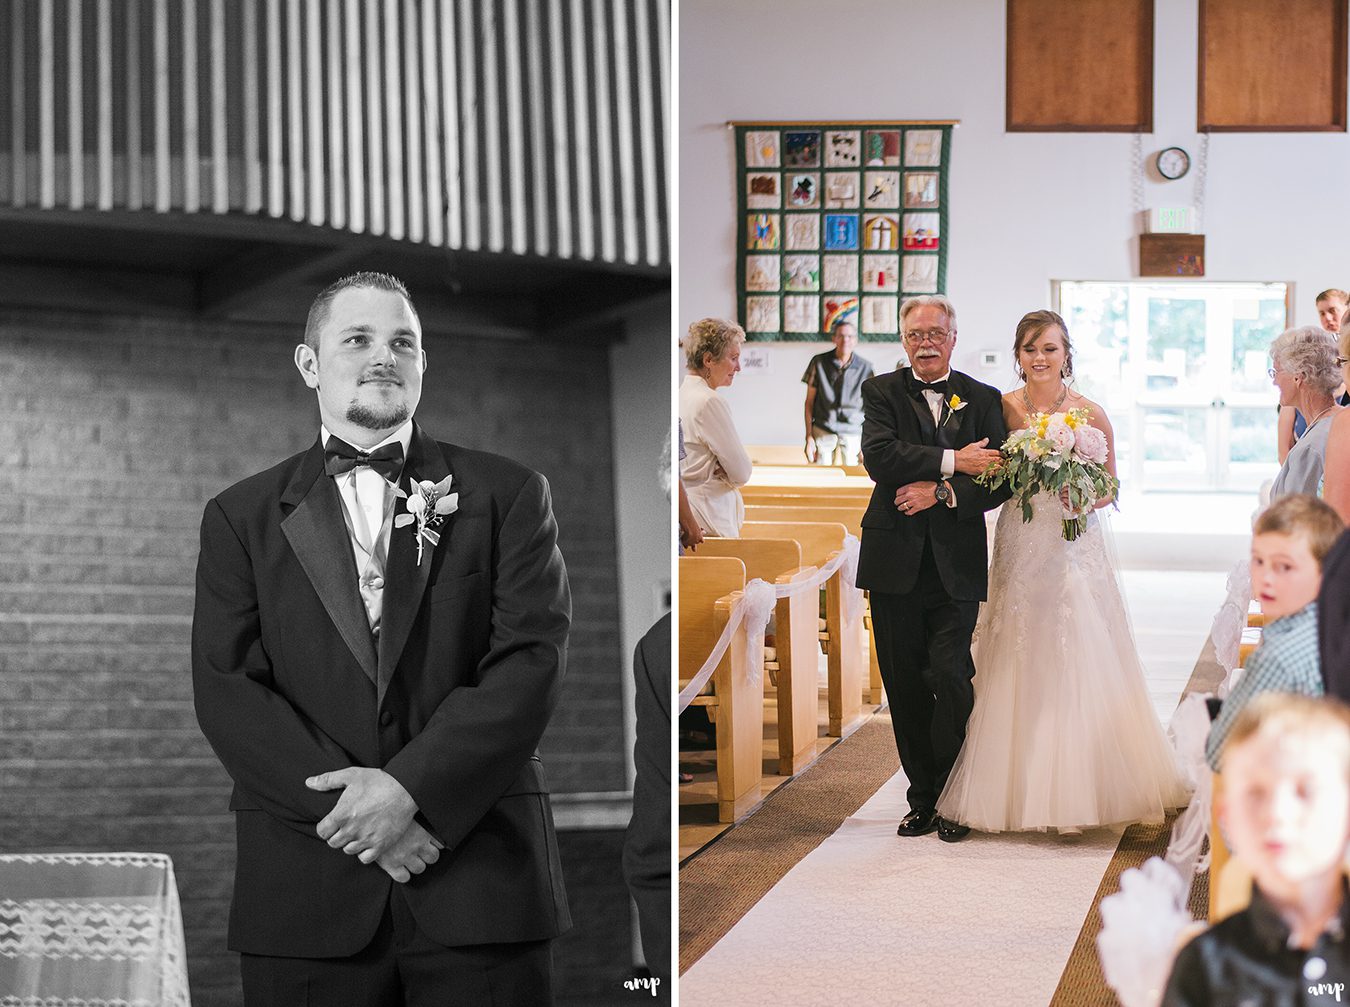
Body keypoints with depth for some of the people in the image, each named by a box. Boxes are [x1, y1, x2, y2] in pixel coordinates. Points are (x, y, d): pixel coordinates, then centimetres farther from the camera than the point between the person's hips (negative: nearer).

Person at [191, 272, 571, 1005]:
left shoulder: (507, 495, 8)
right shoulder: (242, 517, 10)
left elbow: (531, 661, -3)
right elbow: (226, 690, 0)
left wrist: (413, 789, -15)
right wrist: (351, 806, -13)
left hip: (482, 884, 0)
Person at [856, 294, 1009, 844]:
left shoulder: (983, 399, 8)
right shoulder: (882, 391, 6)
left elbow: (1001, 479, 0)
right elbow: (879, 457, -12)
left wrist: (942, 491, -13)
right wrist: (954, 460, -15)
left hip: (956, 566, -1)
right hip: (895, 562, 1)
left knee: (951, 679, -9)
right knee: (906, 688, 5)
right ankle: (922, 799, 17)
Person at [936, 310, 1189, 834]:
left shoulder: (1090, 413, -1)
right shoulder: (1002, 408, 2)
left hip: (1075, 550, -1)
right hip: (1019, 550, 1)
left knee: (1076, 668, -3)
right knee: (1018, 669, 2)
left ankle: (1076, 789, 5)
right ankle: (1023, 789, 10)